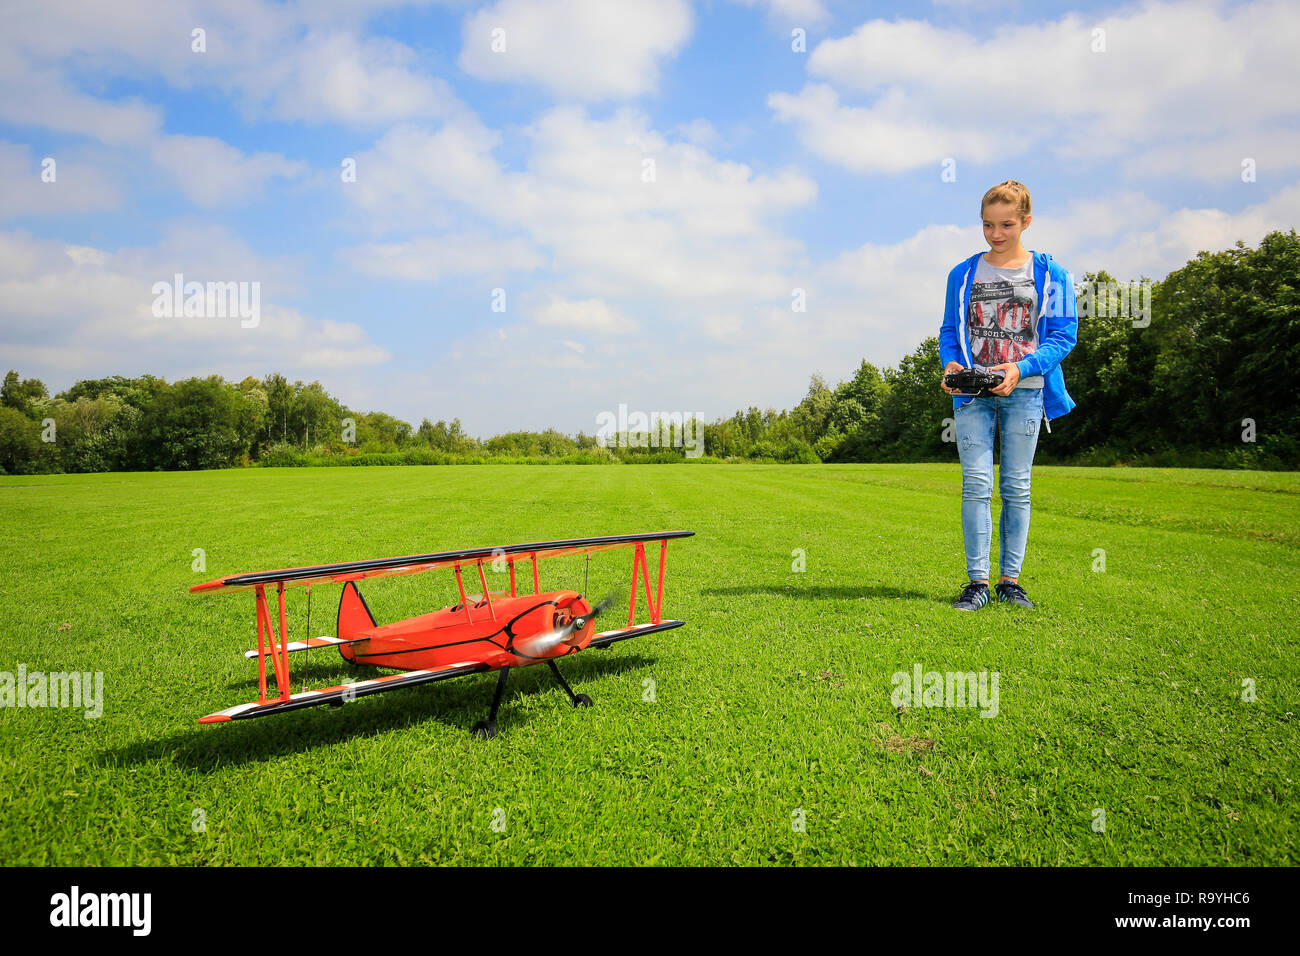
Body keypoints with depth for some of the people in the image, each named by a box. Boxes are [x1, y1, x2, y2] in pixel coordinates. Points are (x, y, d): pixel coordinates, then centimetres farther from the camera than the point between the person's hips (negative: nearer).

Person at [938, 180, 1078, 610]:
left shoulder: (1050, 273, 5)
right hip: (972, 393, 1)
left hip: (1024, 392, 0)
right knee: (976, 484, -6)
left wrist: (1020, 369, -16)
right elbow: (949, 330, 12)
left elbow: (1063, 335, 0)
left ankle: (1010, 580, 12)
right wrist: (950, 363, -10)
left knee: (1016, 487, 4)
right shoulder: (963, 274, 10)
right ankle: (977, 581, -1)